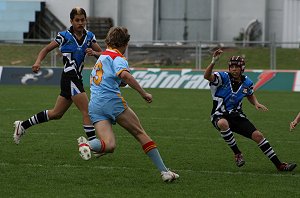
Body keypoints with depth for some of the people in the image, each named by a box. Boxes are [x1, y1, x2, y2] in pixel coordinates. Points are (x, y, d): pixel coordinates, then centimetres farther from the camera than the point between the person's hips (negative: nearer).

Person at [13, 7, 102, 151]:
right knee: (87, 111, -15)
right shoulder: (64, 36, -6)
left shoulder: (89, 36, 7)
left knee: (56, 114, 15)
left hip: (76, 78, 7)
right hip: (69, 78, -7)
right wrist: (38, 62, -14)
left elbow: (102, 54, 9)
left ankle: (23, 125, 28)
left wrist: (94, 53, -13)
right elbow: (46, 49, 3)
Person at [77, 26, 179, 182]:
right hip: (112, 101, -7)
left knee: (109, 146, -7)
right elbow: (124, 75, -22)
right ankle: (164, 171, -1)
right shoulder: (117, 57, 0)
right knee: (140, 134, 2)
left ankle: (86, 144, -35)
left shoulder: (102, 57, 27)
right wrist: (143, 93, -19)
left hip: (94, 106, 7)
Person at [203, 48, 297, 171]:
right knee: (223, 123, -41)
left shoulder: (246, 82, 3)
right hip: (220, 115, -5)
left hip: (237, 115, 5)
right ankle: (237, 153, -21)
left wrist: (256, 103, 2)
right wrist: (213, 62, -51)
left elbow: (250, 95, 25)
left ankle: (279, 165, 6)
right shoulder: (223, 77, -14)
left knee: (258, 135, -5)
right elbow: (207, 76, -34)